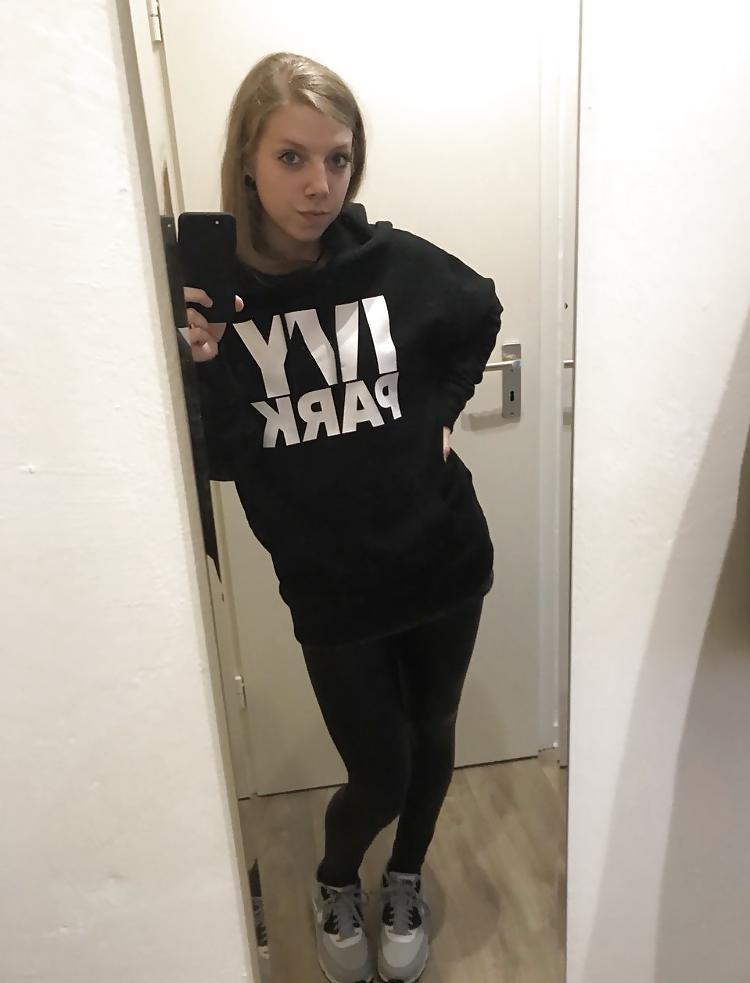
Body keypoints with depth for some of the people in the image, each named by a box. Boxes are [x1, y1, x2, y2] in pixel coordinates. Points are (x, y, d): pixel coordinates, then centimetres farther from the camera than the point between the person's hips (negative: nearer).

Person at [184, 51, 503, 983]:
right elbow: (223, 464, -12)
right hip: (330, 584, -2)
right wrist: (206, 369, -27)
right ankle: (335, 882, 45)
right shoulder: (211, 290, -10)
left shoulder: (396, 261, -9)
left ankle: (406, 881, 51)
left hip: (442, 559, 2)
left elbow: (482, 314, 13)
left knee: (430, 737, 19)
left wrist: (440, 410, 3)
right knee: (379, 774, 7)